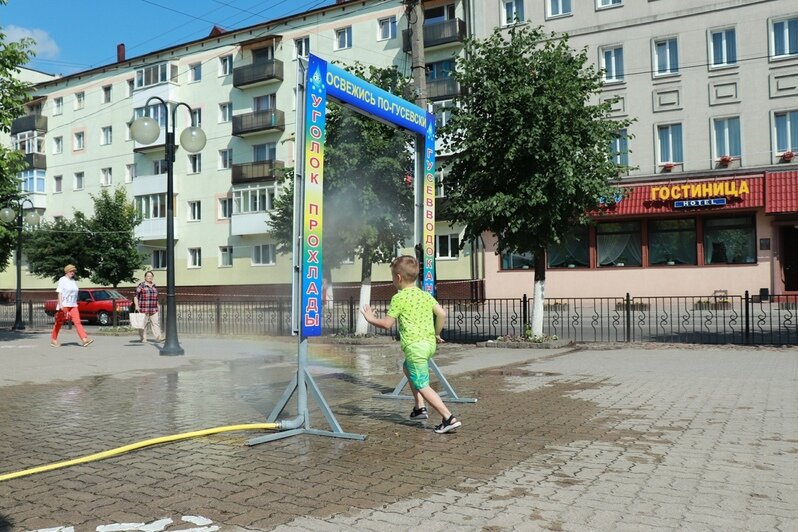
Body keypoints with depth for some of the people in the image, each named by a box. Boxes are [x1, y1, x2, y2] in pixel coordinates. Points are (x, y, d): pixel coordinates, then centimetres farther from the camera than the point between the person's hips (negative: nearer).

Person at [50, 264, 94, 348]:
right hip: (64, 305, -5)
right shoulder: (62, 280, -4)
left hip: (73, 305, 5)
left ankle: (84, 339, -19)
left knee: (77, 322, -7)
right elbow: (59, 293, -11)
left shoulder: (73, 281, 15)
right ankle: (53, 340, 21)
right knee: (59, 322, 5)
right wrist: (60, 304, -20)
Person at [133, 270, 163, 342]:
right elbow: (136, 296, -5)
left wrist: (157, 308, 21)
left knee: (156, 322, -6)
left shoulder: (154, 286, 15)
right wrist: (136, 306, -15)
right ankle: (142, 338, 9)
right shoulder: (141, 285, -2)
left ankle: (158, 337, -12)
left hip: (153, 309, 4)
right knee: (143, 323, 0)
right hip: (143, 309, -4)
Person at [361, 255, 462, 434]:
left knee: (422, 386, -4)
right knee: (407, 368, 31)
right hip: (429, 343, 8)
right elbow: (441, 313, 5)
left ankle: (449, 418, -12)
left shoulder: (399, 298, -7)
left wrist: (371, 319, 10)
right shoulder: (426, 295, 12)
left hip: (415, 346, -8)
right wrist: (436, 334, 19)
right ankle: (420, 408, 29)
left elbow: (387, 324, -8)